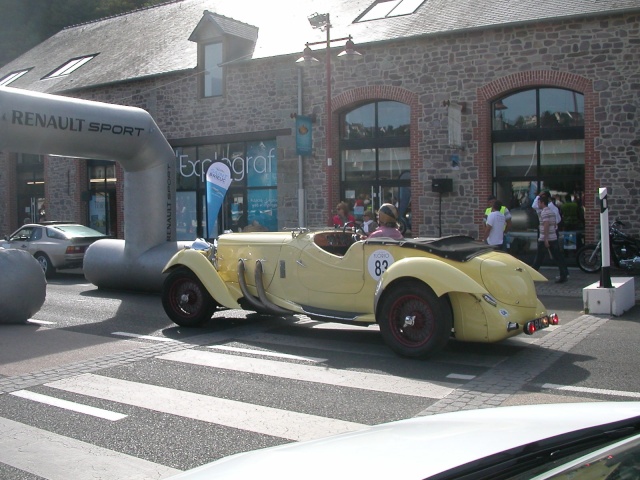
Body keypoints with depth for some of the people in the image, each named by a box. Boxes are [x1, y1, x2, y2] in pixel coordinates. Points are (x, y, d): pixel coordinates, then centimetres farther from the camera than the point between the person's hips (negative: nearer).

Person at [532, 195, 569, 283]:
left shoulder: (544, 212, -13)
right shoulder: (552, 211, 15)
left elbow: (546, 225, -21)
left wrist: (545, 239, -23)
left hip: (544, 239, -8)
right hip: (553, 238, 8)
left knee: (539, 259, 1)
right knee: (558, 257, 6)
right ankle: (565, 274, 3)